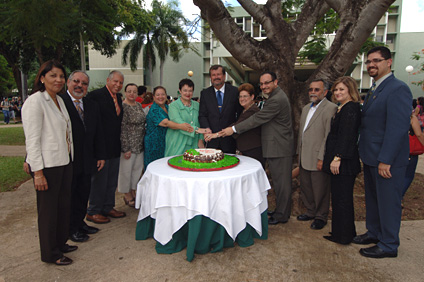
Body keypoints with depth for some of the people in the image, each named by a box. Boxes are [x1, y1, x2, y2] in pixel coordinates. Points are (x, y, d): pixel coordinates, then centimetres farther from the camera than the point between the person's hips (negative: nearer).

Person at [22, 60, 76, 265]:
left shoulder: (59, 100, 12)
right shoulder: (35, 102, -13)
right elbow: (32, 140, -17)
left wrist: (69, 158, 13)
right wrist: (38, 172, -18)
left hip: (64, 162, 8)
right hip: (47, 165, -8)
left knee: (63, 205, 18)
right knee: (48, 210, 6)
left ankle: (61, 243, 37)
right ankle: (50, 254, 24)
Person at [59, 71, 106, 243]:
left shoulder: (92, 106, 11)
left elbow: (98, 133, 14)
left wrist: (100, 156, 11)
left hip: (86, 162, 6)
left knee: (83, 194, 15)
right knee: (69, 196, 8)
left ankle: (80, 223, 33)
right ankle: (71, 229, 25)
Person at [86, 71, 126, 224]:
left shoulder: (118, 97, 11)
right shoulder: (95, 95, -13)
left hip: (115, 147, 8)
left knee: (112, 180, 17)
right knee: (99, 180, 5)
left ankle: (108, 207, 32)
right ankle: (93, 211, 21)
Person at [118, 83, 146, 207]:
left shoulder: (139, 105, 9)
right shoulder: (123, 106, -14)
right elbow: (122, 129, -17)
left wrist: (144, 142, 15)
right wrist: (126, 148, -19)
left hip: (140, 144, 8)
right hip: (129, 145, -8)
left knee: (138, 168, 15)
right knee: (126, 170, 6)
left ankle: (133, 191, 31)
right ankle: (127, 195, 21)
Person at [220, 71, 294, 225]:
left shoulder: (276, 100, -20)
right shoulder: (277, 96, 15)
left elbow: (257, 119, -21)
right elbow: (261, 118, 19)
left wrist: (234, 129, -17)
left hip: (279, 148, -11)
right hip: (280, 147, 11)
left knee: (281, 182, 1)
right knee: (281, 181, 18)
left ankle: (281, 215, 14)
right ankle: (282, 211, 31)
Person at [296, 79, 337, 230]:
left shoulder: (330, 108, -11)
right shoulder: (306, 108, 16)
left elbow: (329, 136, -17)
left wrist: (322, 158, -19)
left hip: (318, 159, -8)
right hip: (304, 158, 8)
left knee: (320, 190, 5)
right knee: (305, 188, 17)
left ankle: (321, 217, 23)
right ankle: (310, 212, 35)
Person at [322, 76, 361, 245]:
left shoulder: (350, 108, -13)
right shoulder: (343, 108, 17)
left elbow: (347, 136, -21)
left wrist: (337, 158, -22)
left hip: (344, 163, -10)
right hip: (339, 161, 10)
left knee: (342, 199, 0)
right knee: (339, 198, 16)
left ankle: (343, 236, 13)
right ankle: (341, 233, 29)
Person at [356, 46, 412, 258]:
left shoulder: (398, 89, -16)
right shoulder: (374, 90, 14)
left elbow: (397, 128, -22)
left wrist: (385, 160, -23)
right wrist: (365, 153, 14)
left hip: (387, 160, -9)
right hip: (371, 157, 9)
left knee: (388, 202, 4)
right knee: (372, 199, 20)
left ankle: (389, 245, 19)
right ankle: (374, 233, 36)